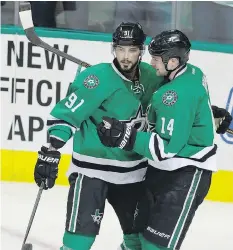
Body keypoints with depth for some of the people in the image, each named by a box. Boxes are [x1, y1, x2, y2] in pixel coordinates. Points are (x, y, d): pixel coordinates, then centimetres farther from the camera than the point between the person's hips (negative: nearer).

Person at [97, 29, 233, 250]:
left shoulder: (179, 94, -28)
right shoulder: (191, 72, 0)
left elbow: (168, 147, -30)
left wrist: (126, 137, -34)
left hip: (187, 174, -10)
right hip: (163, 167, 10)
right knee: (143, 231, 18)